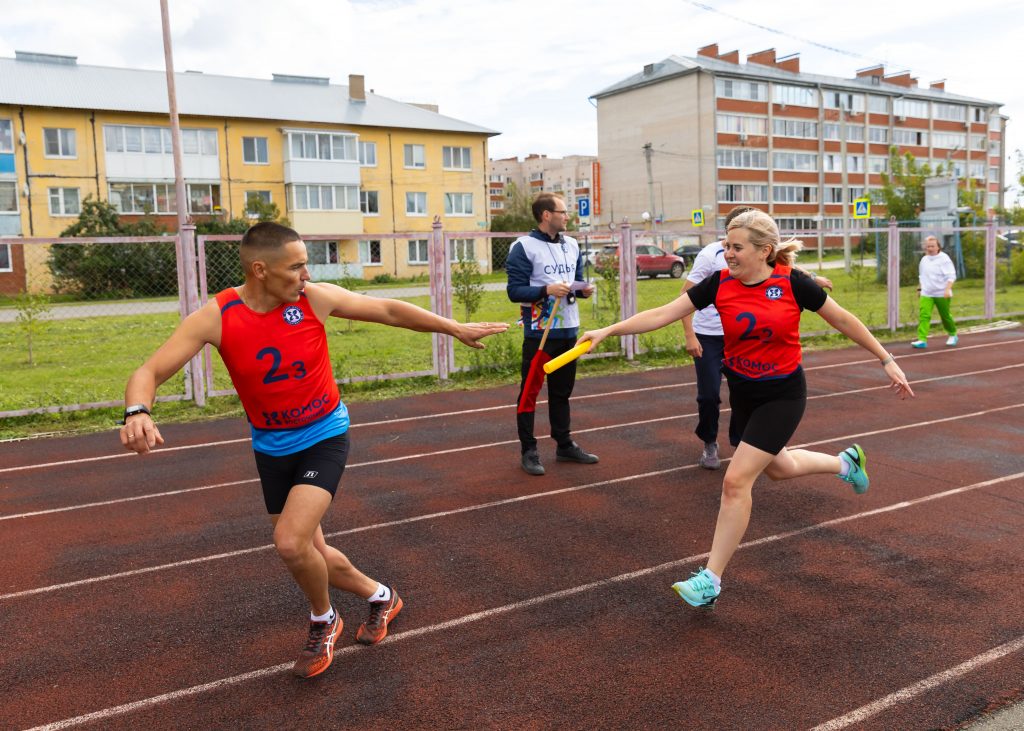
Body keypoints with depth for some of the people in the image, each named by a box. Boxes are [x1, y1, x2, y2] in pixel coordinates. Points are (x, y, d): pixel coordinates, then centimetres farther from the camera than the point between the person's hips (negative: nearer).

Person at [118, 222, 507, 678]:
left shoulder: (316, 298, -15)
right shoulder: (215, 318, -16)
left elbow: (388, 310, -4)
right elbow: (149, 372, -17)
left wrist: (456, 328, 0)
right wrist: (138, 411, -40)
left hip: (324, 435, -2)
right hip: (271, 447, 3)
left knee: (291, 543, -20)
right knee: (309, 553, 11)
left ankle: (323, 622, 12)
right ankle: (380, 597, 39)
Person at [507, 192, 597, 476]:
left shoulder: (572, 245, 12)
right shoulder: (524, 247, -10)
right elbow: (515, 290, -14)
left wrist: (584, 289, -3)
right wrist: (547, 290, -27)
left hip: (569, 330, 7)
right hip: (539, 333, -7)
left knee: (562, 391, 16)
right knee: (530, 391, 2)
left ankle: (565, 445, 27)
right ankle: (528, 451, 11)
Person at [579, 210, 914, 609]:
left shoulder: (792, 283, -16)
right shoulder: (719, 283, -9)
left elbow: (843, 320, -4)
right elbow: (662, 314, -12)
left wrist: (887, 360, 0)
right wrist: (607, 330, -21)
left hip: (783, 395, -5)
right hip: (742, 393, 5)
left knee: (736, 480, -12)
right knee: (777, 468, 24)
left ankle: (711, 580, 0)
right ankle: (845, 461, 55)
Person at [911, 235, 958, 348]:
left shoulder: (944, 258, -8)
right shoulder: (924, 259, 10)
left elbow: (951, 276, -12)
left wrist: (947, 289, -23)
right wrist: (919, 288, 23)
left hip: (942, 294, -4)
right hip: (926, 294, 4)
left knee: (945, 316, 9)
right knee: (924, 315, -13)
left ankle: (953, 335, 34)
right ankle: (922, 340, -19)